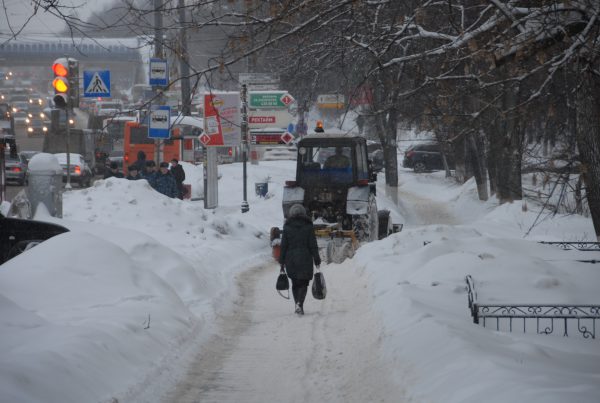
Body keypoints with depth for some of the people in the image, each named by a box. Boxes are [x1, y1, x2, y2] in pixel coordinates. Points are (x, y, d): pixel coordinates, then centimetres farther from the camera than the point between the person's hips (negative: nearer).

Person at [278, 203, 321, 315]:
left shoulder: (287, 228, 0)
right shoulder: (308, 227, -2)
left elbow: (283, 246, 0)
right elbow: (313, 245, -3)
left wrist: (282, 262, 5)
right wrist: (317, 260, 2)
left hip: (291, 259, 1)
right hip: (305, 259, -1)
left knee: (295, 283, 16)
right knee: (304, 283, 3)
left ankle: (297, 304, 20)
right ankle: (300, 304, -18)